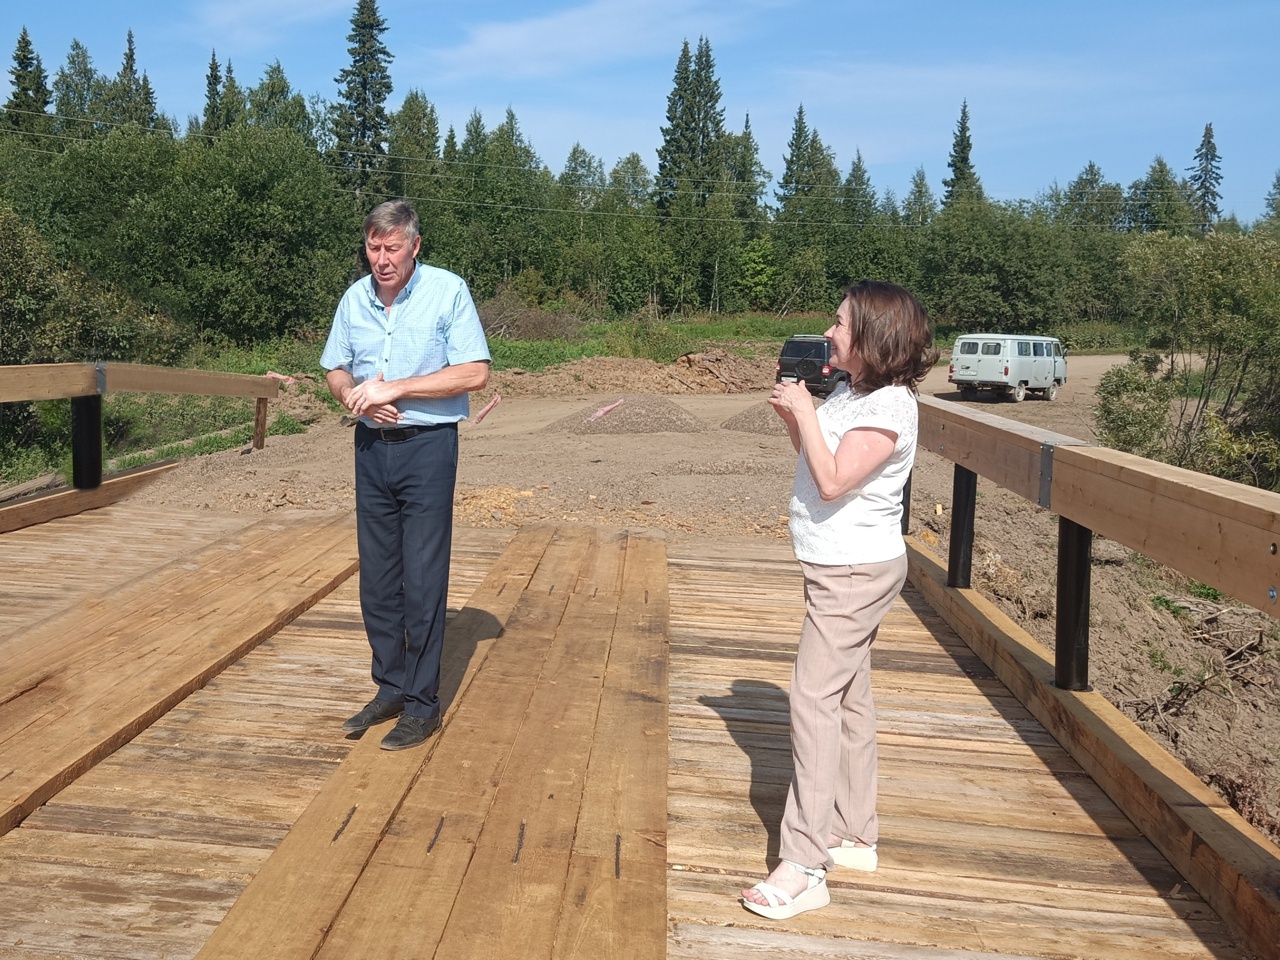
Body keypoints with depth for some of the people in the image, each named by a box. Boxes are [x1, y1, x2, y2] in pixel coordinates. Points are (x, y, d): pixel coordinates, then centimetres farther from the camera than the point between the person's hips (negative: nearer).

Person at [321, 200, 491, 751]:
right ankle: (391, 689, 23)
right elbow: (335, 371, 16)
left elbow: (474, 373, -13)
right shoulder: (354, 298, 7)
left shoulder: (448, 291, -8)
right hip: (372, 447, 5)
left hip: (429, 447, -5)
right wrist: (355, 396, -8)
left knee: (423, 581, -3)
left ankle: (422, 705, 7)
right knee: (377, 580, 10)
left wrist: (396, 387, -17)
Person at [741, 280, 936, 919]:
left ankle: (804, 868, -8)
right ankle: (854, 837, 28)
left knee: (814, 699, -12)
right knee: (848, 699, 15)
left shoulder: (888, 407, -19)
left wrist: (805, 410, -18)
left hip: (856, 572, -10)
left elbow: (831, 481, -26)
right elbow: (817, 458, 16)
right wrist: (790, 417, 1)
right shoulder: (848, 392, 10)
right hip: (841, 568, 10)